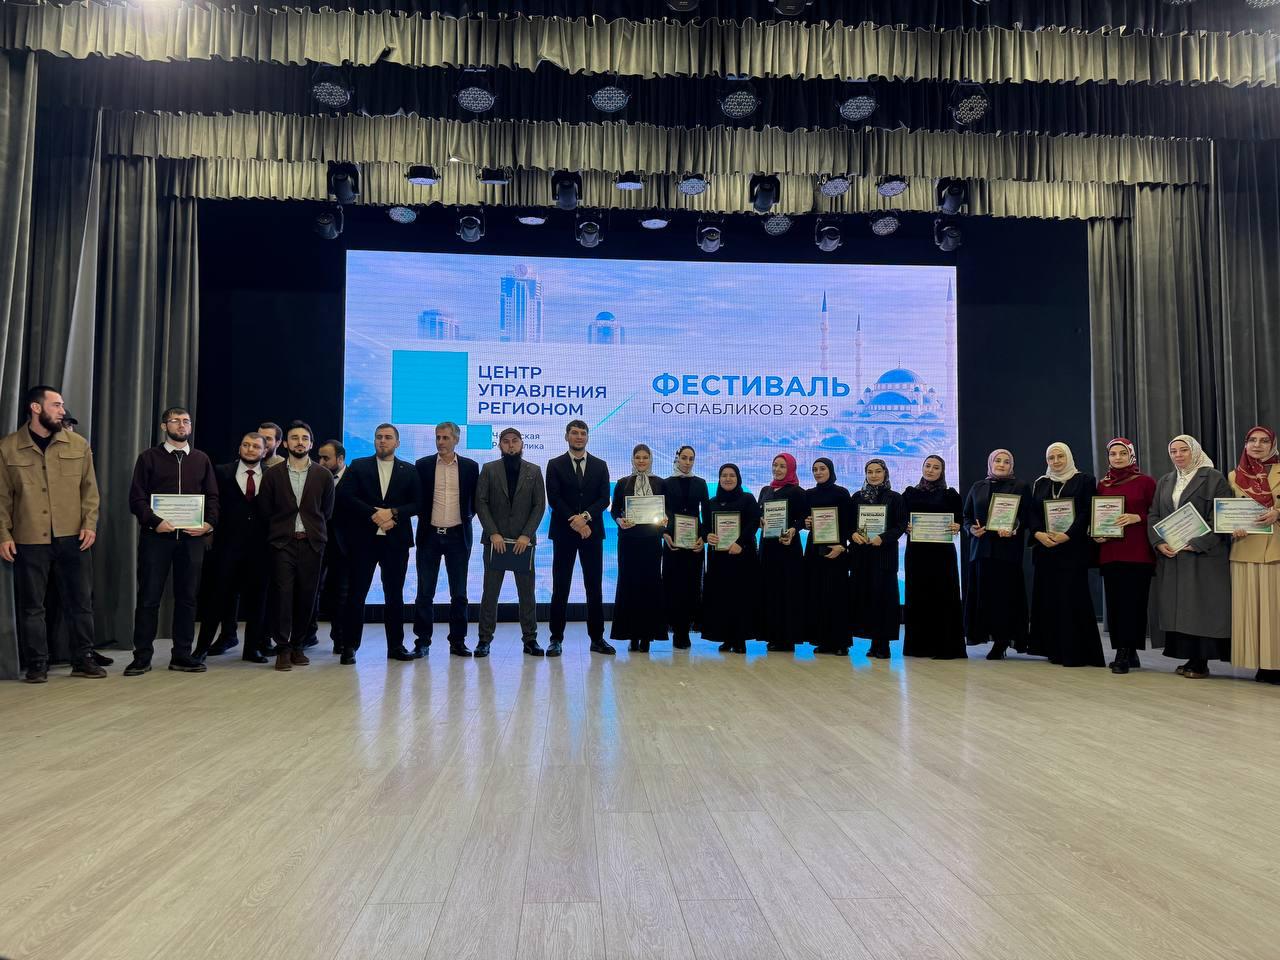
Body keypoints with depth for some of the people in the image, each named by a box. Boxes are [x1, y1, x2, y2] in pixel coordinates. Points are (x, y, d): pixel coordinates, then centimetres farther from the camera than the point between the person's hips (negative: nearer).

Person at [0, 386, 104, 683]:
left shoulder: (78, 444, 7)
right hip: (29, 539, -1)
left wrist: (90, 524, -3)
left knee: (79, 601, 5)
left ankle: (83, 660, 15)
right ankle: (37, 665, 14)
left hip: (72, 537, 2)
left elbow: (89, 488, 7)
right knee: (31, 605, 5)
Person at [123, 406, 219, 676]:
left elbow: (213, 497, 11)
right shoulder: (149, 457, 6)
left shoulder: (201, 460, 14)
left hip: (192, 537, 3)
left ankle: (182, 655, 14)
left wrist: (209, 523, -6)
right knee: (149, 597, 0)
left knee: (187, 597, 6)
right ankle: (142, 656, 8)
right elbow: (137, 497, -1)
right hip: (156, 535, -2)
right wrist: (155, 521, -15)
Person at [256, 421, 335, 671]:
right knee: (284, 593, -9)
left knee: (307, 596, 3)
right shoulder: (273, 475, 5)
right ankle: (283, 649, -4)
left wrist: (315, 532, 11)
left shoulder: (324, 476, 6)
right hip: (283, 542, -1)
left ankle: (297, 646, 15)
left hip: (312, 543, 1)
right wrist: (279, 530, 10)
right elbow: (264, 509, 9)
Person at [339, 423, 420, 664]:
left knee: (395, 595, 7)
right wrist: (374, 514, -14)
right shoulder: (358, 466, 7)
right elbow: (345, 496, -5)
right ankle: (349, 646, 7)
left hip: (396, 540, 1)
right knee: (356, 593, 0)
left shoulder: (409, 470, 9)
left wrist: (393, 513, -13)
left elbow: (416, 504, 3)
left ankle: (396, 645, 15)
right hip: (363, 539, -1)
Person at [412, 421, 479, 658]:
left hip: (458, 535, 0)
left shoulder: (470, 466, 3)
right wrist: (424, 517, 1)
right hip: (429, 535, 0)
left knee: (459, 593, 5)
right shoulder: (423, 465, 3)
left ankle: (458, 641, 13)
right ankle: (422, 641, 11)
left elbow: (476, 500, 9)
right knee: (425, 592, 3)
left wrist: (467, 516, 0)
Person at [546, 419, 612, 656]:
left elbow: (604, 499, 2)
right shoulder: (555, 465, 5)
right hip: (564, 533, -2)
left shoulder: (600, 465, 10)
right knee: (560, 588, 1)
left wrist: (585, 516, -14)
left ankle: (597, 638, 11)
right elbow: (554, 498, -5)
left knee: (595, 588, 4)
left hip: (592, 532, 2)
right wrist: (574, 521, -14)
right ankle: (556, 638, 7)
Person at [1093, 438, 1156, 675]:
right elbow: (1094, 515, 18)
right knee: (1114, 601, 4)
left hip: (1138, 552, -4)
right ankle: (1127, 653, 13)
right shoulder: (1102, 485, 13)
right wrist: (1095, 534, 1)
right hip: (1109, 551, 4)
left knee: (1132, 600, -7)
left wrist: (1137, 517, -16)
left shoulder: (1145, 482, 2)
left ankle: (1125, 653, -3)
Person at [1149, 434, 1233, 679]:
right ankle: (1189, 657, 10)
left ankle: (1201, 661, 1)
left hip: (1203, 556, -5)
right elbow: (1154, 515, 12)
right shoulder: (1165, 482, 15)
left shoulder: (1214, 479, -1)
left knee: (1201, 607, -5)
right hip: (1170, 555, 5)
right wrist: (1158, 543, -5)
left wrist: (1196, 544, -17)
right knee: (1177, 606, 4)